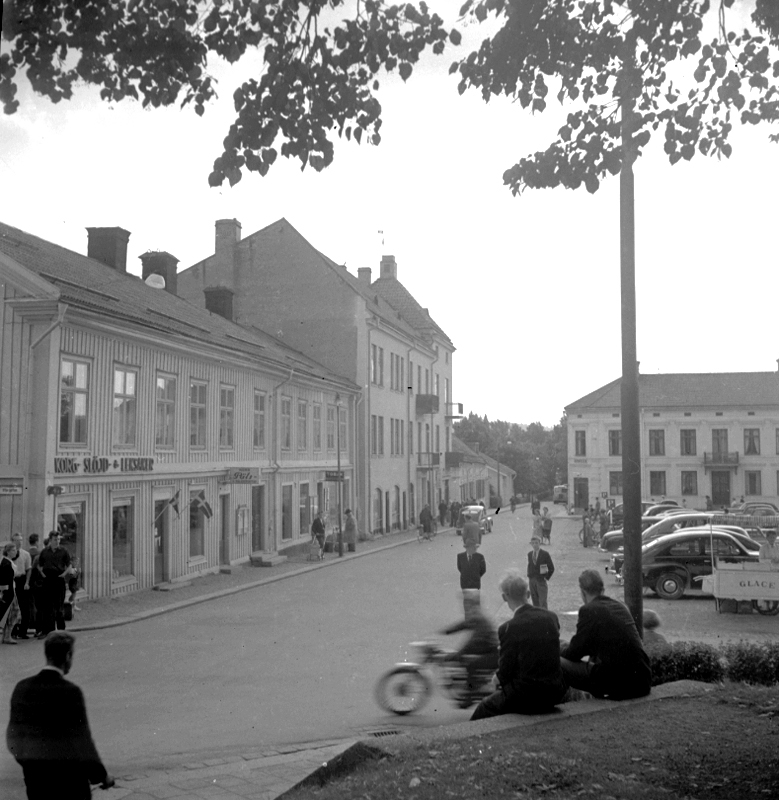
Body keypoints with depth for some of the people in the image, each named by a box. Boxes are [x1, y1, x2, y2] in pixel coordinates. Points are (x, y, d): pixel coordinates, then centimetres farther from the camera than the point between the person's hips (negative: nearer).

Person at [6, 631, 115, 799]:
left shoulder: (22, 688, -2)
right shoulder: (70, 692, -19)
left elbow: (14, 736, 6)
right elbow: (82, 742, -15)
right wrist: (102, 775, -2)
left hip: (33, 775, 5)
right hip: (69, 778, -5)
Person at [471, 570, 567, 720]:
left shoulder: (508, 628, -18)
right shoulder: (551, 617, -1)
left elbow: (505, 672, -10)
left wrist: (499, 679, 12)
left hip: (525, 698, -7)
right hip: (554, 694, 7)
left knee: (484, 708, 17)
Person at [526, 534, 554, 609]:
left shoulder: (545, 554, -6)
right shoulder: (529, 554, 7)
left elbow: (551, 568, -3)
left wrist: (546, 578, -6)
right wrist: (528, 576, 8)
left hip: (541, 581, -4)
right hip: (532, 581, 4)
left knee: (542, 603, -6)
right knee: (535, 602, 9)